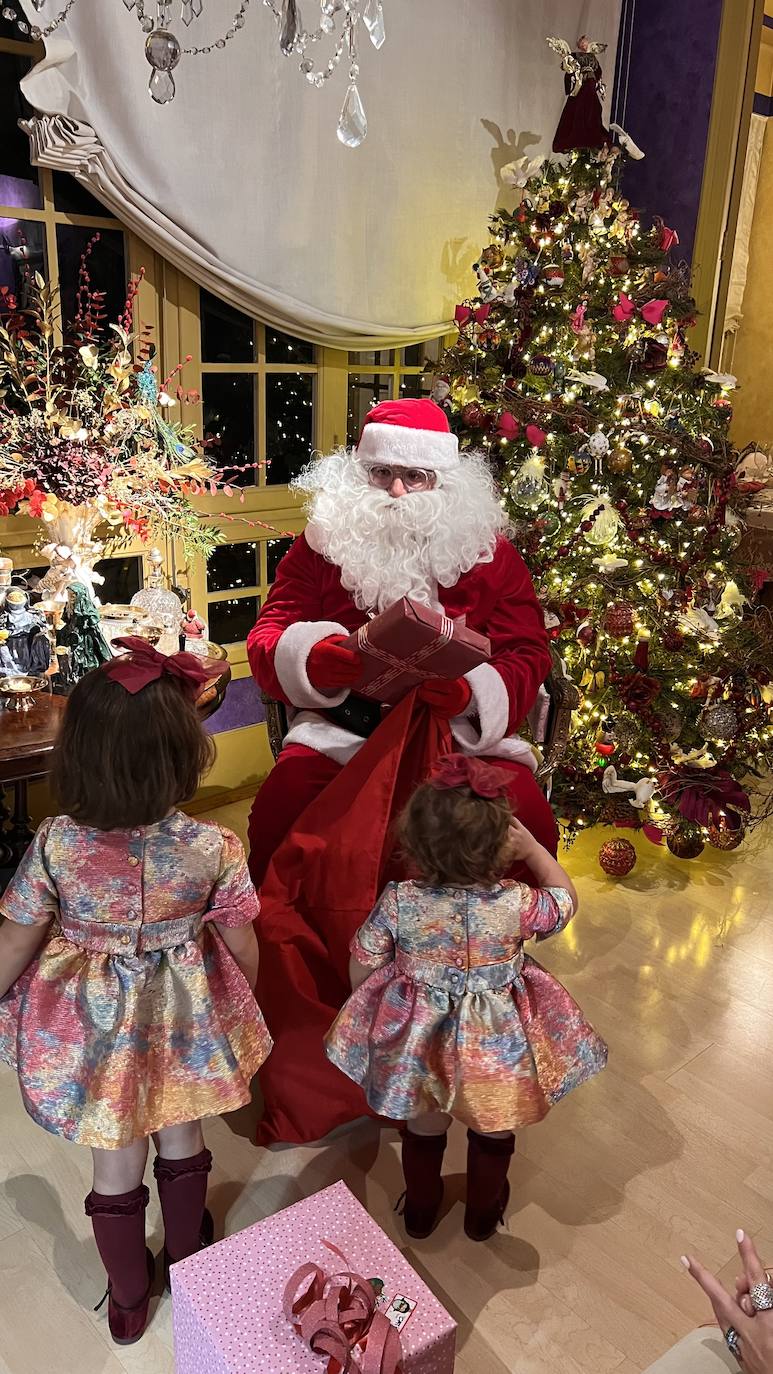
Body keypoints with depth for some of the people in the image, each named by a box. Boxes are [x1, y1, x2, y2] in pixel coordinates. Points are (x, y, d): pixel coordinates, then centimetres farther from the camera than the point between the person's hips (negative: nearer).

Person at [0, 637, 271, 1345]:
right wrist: (242, 1002, 11)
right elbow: (242, 947, -10)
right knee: (181, 1142, 28)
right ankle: (187, 1256, 54)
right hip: (182, 1018, 0)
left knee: (116, 1165, 23)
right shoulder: (214, 847, -24)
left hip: (93, 1024, 0)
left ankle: (129, 1299, 46)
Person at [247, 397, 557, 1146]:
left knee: (527, 823, -25)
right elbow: (267, 638, -1)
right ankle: (308, 1017, -3)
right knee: (278, 817, -25)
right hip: (343, 729, 1)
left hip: (460, 728, 0)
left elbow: (527, 654, -3)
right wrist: (315, 658, -25)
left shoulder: (489, 551, 2)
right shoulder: (322, 544, 3)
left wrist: (474, 692, -25)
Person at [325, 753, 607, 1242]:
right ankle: (483, 1215, 51)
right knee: (492, 1134, 28)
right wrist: (533, 847, 0)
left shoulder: (398, 902, -24)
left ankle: (421, 1212, 52)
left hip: (418, 1039, 1)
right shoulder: (516, 904, -27)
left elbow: (363, 968, -9)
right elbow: (566, 900, -4)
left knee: (423, 1130, 28)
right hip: (497, 1042, -1)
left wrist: (382, 1005, 11)